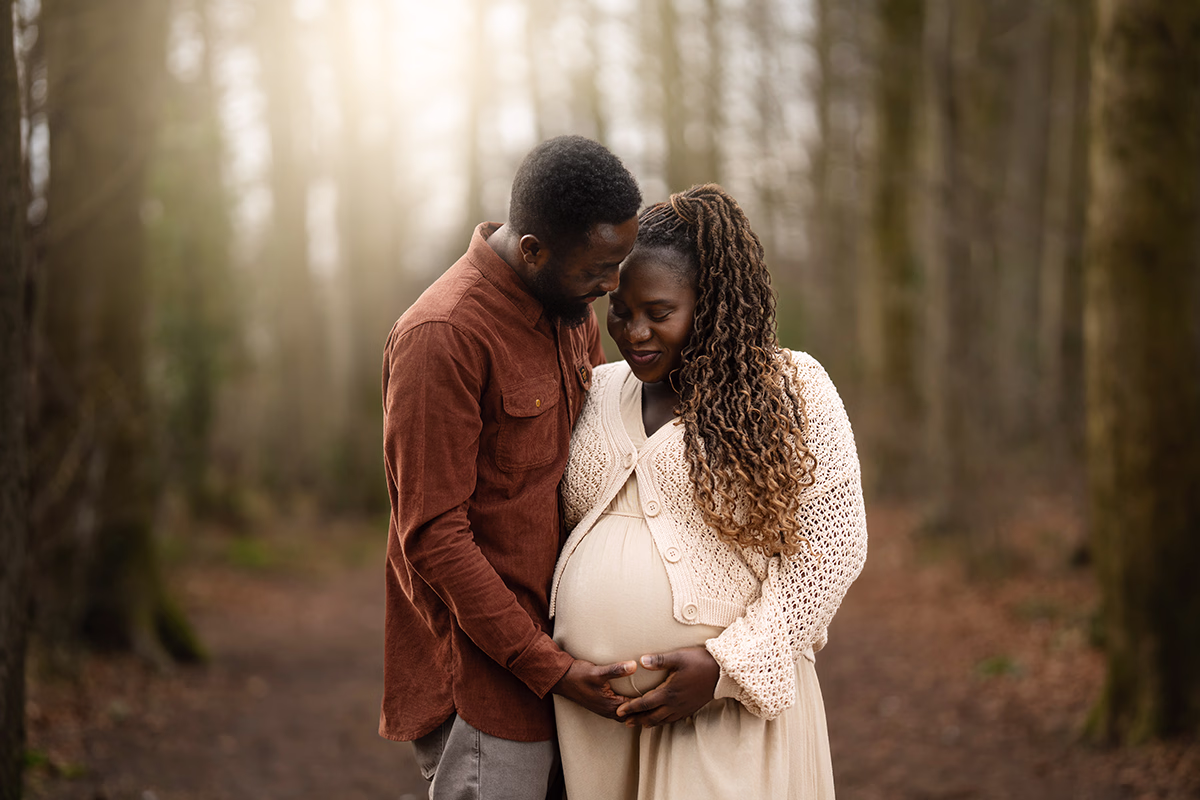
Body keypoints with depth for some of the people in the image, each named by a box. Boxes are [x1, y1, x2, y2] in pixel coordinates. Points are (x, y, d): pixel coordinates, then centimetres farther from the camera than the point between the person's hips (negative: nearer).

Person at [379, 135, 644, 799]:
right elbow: (433, 535, -19)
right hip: (482, 670, -8)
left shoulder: (571, 308, 7)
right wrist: (547, 667, -18)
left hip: (555, 639, 8)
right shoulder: (441, 336, -19)